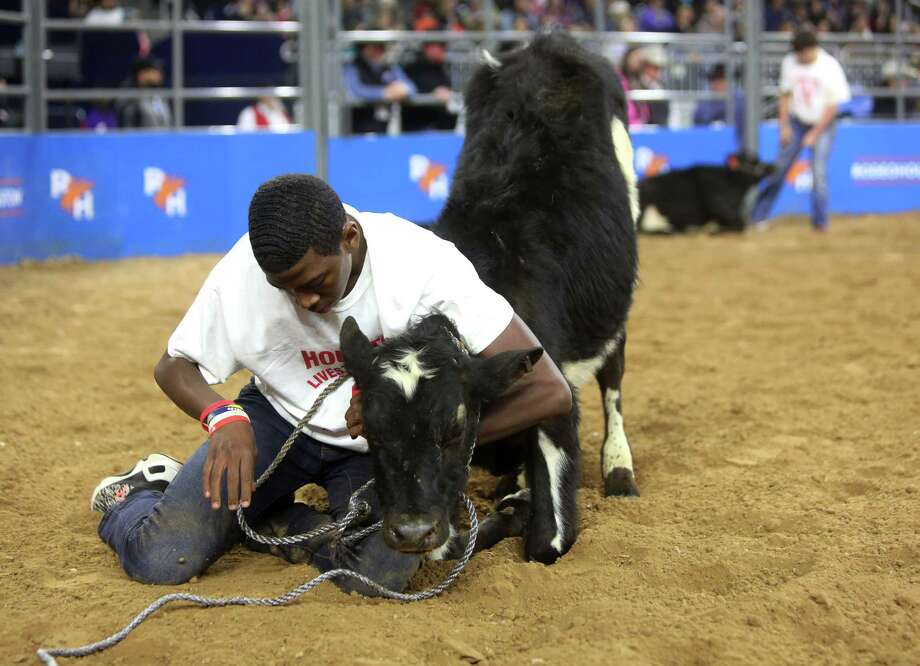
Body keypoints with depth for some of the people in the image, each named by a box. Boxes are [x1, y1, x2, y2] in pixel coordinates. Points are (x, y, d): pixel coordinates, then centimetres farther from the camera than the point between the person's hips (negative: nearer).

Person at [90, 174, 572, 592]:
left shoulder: (427, 265, -30)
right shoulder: (241, 277, -24)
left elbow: (549, 391, -31)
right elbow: (174, 367, -4)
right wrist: (223, 416, -27)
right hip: (279, 417, 1)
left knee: (383, 572, -30)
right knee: (161, 558, -17)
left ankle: (278, 521, 2)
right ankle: (135, 495, 21)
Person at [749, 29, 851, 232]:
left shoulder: (830, 67, -15)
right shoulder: (790, 63, -5)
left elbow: (832, 106, -12)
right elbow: (785, 94, 5)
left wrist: (814, 134, -13)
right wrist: (784, 126, -1)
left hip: (822, 124, -3)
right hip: (795, 122, 3)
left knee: (819, 171, -12)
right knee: (780, 167, 1)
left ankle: (820, 221, -2)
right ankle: (758, 215, 7)